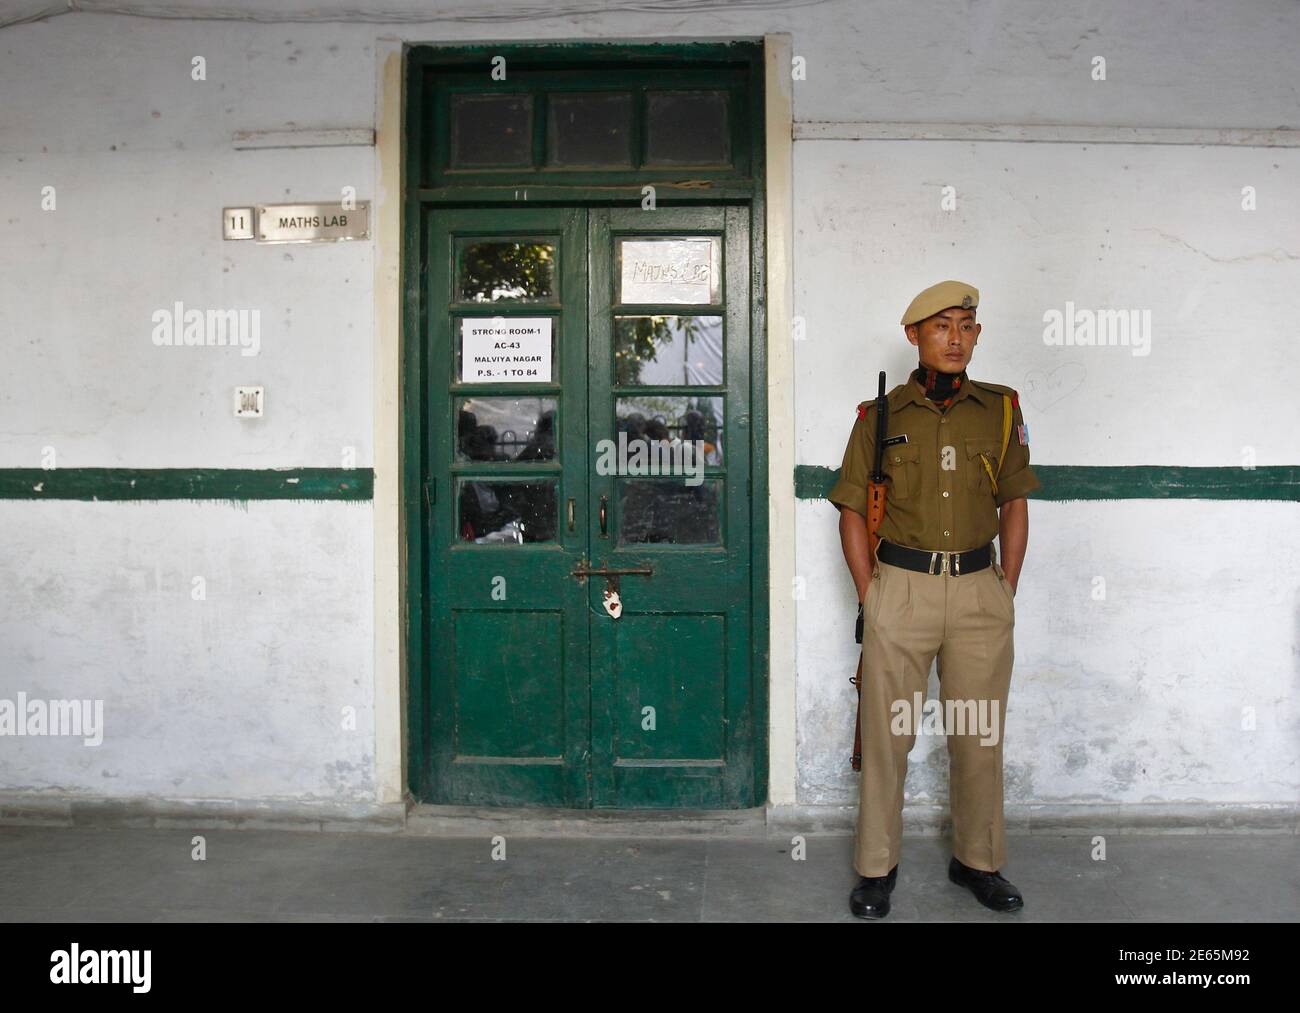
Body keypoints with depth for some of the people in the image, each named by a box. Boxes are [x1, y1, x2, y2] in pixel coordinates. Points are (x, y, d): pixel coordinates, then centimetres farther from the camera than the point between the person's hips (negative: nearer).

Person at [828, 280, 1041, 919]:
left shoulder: (1001, 410, 7)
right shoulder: (881, 416, 2)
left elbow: (1014, 505, 11)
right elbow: (852, 511, 4)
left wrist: (1006, 590, 5)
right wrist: (869, 593, -3)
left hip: (981, 590, 2)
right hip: (900, 586, -1)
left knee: (979, 734, 11)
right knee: (887, 733, 5)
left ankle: (978, 861, 29)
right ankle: (876, 867, 19)